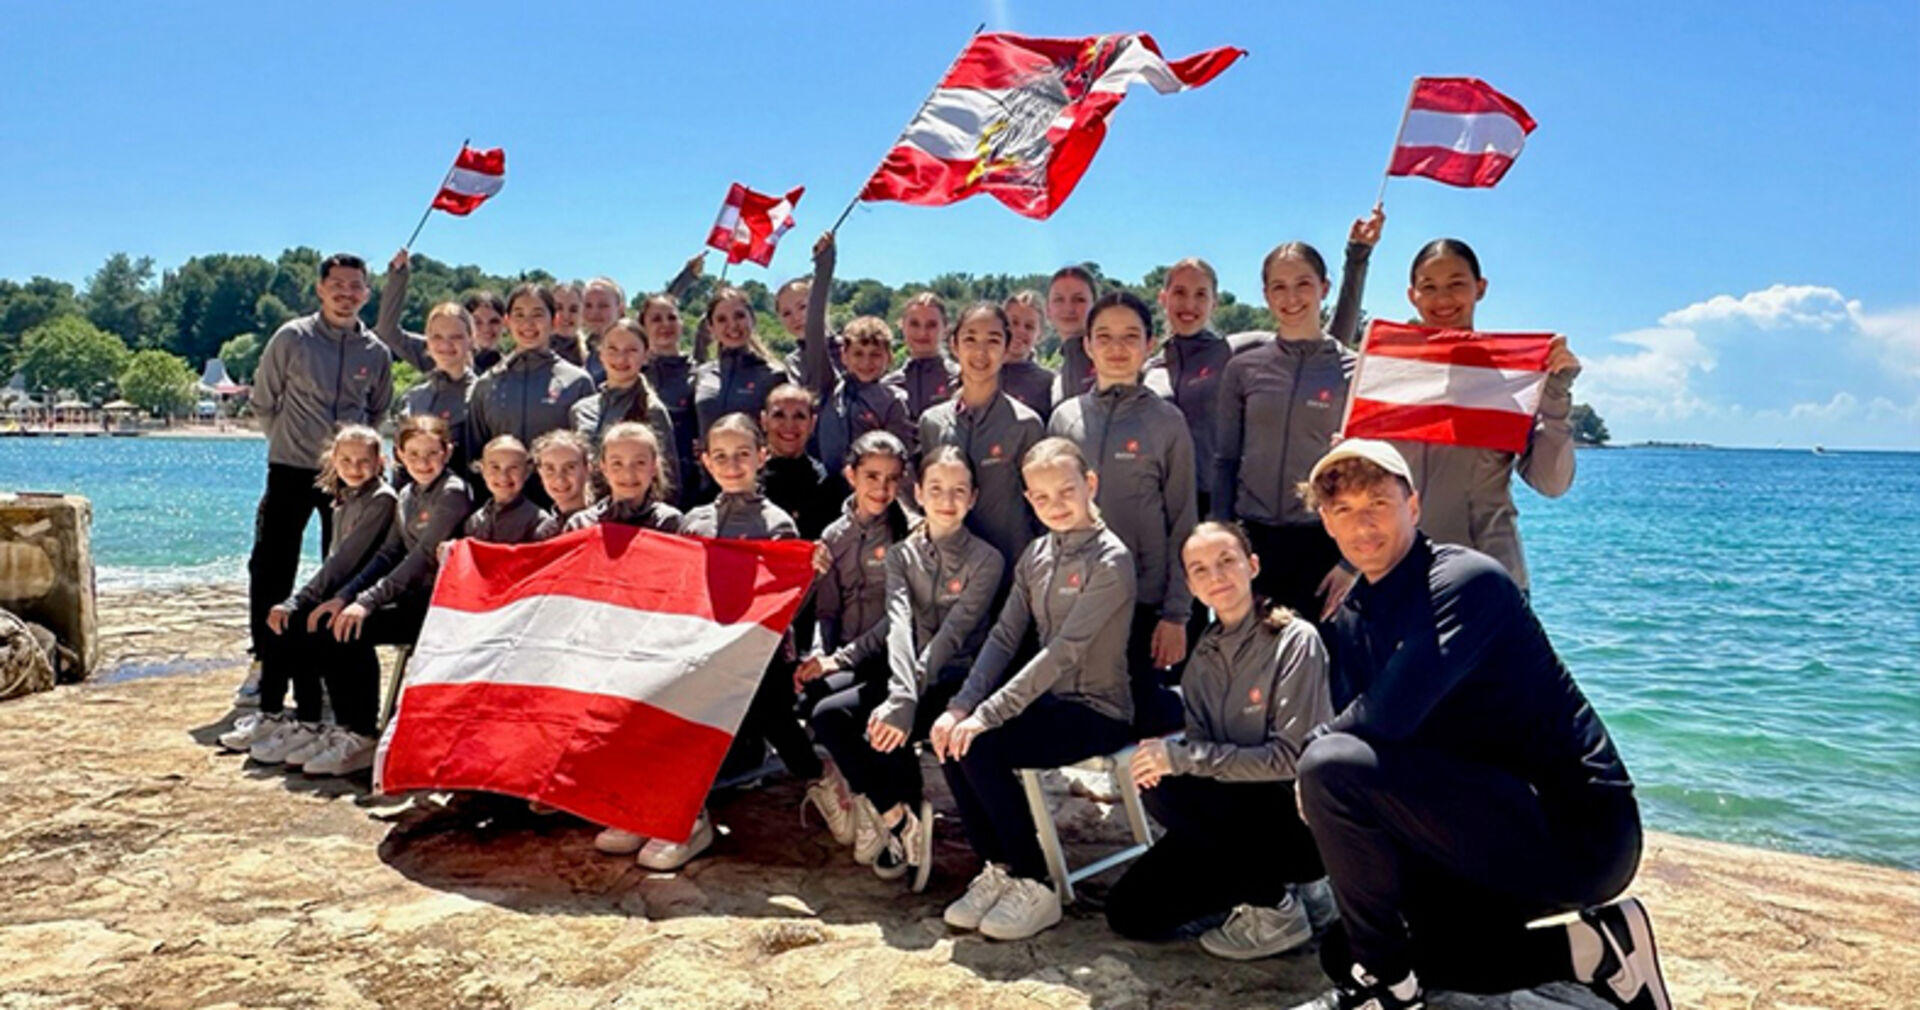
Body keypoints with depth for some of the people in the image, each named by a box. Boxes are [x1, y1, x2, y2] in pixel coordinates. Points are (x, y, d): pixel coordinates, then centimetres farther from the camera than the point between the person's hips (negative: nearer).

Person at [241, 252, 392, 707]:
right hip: (290, 470, -2)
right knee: (270, 567, -2)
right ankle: (264, 661, 9)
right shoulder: (291, 338, -3)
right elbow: (263, 401, 6)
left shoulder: (376, 352, 4)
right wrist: (288, 440, 8)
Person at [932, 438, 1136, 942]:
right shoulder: (1036, 555, 7)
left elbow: (1064, 651, -24)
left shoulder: (1110, 560, -16)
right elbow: (1004, 637, 3)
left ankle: (1034, 888, -8)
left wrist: (987, 714, -28)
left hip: (1099, 710, -7)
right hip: (1050, 697, 7)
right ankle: (997, 869, 1)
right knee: (951, 737, -15)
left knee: (981, 746, -25)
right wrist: (960, 706, -12)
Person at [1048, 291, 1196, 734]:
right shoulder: (1065, 417, 5)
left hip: (1143, 600, -3)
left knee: (1139, 713, 1)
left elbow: (1182, 526, -1)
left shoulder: (1167, 421, -1)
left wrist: (1177, 614, -6)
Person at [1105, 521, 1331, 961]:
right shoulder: (1205, 654, 5)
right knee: (1130, 912, 0)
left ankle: (1274, 909, -10)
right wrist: (1165, 752, -22)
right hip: (1239, 814, 7)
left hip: (1300, 820, -6)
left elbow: (1290, 758, -22)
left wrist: (1181, 758, -24)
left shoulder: (1295, 641, -15)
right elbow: (1201, 746, 2)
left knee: (1166, 789, -28)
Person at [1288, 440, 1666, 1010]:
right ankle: (1585, 949, 13)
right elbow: (1357, 728, 7)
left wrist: (1315, 746, -11)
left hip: (1575, 828, -9)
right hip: (1491, 829, 10)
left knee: (1331, 767, -26)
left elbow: (1390, 715, -29)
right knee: (1347, 952, 18)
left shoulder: (1465, 580, -18)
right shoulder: (1355, 618, 8)